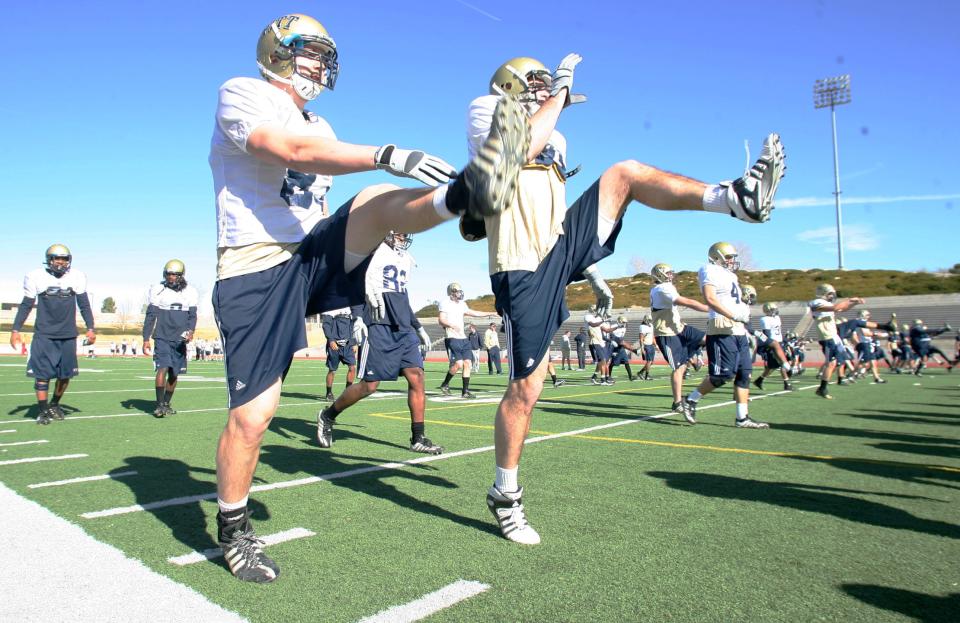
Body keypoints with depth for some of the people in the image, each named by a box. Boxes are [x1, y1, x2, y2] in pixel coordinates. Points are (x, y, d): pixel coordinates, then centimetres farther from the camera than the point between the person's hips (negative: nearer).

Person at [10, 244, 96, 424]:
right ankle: (43, 411, 9)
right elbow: (26, 305, 5)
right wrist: (15, 330, 0)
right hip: (43, 335, -2)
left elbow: (84, 305, 7)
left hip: (68, 335, 2)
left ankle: (54, 404, 29)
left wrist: (90, 329, 0)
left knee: (65, 375, 8)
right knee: (42, 374, -2)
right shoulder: (36, 277, -2)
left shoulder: (77, 277, 0)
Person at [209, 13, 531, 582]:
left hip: (313, 257, 6)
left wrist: (357, 273, 18)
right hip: (256, 273, -6)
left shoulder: (320, 129, 22)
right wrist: (391, 156, -32)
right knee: (252, 415, -5)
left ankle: (469, 193, -50)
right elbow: (292, 150, -22)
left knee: (377, 202, -20)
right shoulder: (240, 94, -2)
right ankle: (234, 531, 15)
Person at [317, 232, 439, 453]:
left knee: (416, 377, -4)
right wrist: (358, 317, -23)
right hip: (379, 326, -7)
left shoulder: (406, 259, 19)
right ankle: (327, 417, 20)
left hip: (404, 329, 7)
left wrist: (418, 327, 26)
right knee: (369, 384, -3)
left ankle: (418, 438, 3)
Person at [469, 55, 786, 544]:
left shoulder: (552, 141, 25)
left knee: (626, 173, -2)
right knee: (526, 388, -5)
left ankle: (737, 198, -15)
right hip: (524, 268, -7)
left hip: (560, 249, 7)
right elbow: (522, 148, -19)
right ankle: (505, 495, 12)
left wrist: (589, 270, 23)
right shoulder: (486, 111, 4)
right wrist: (559, 91, -8)